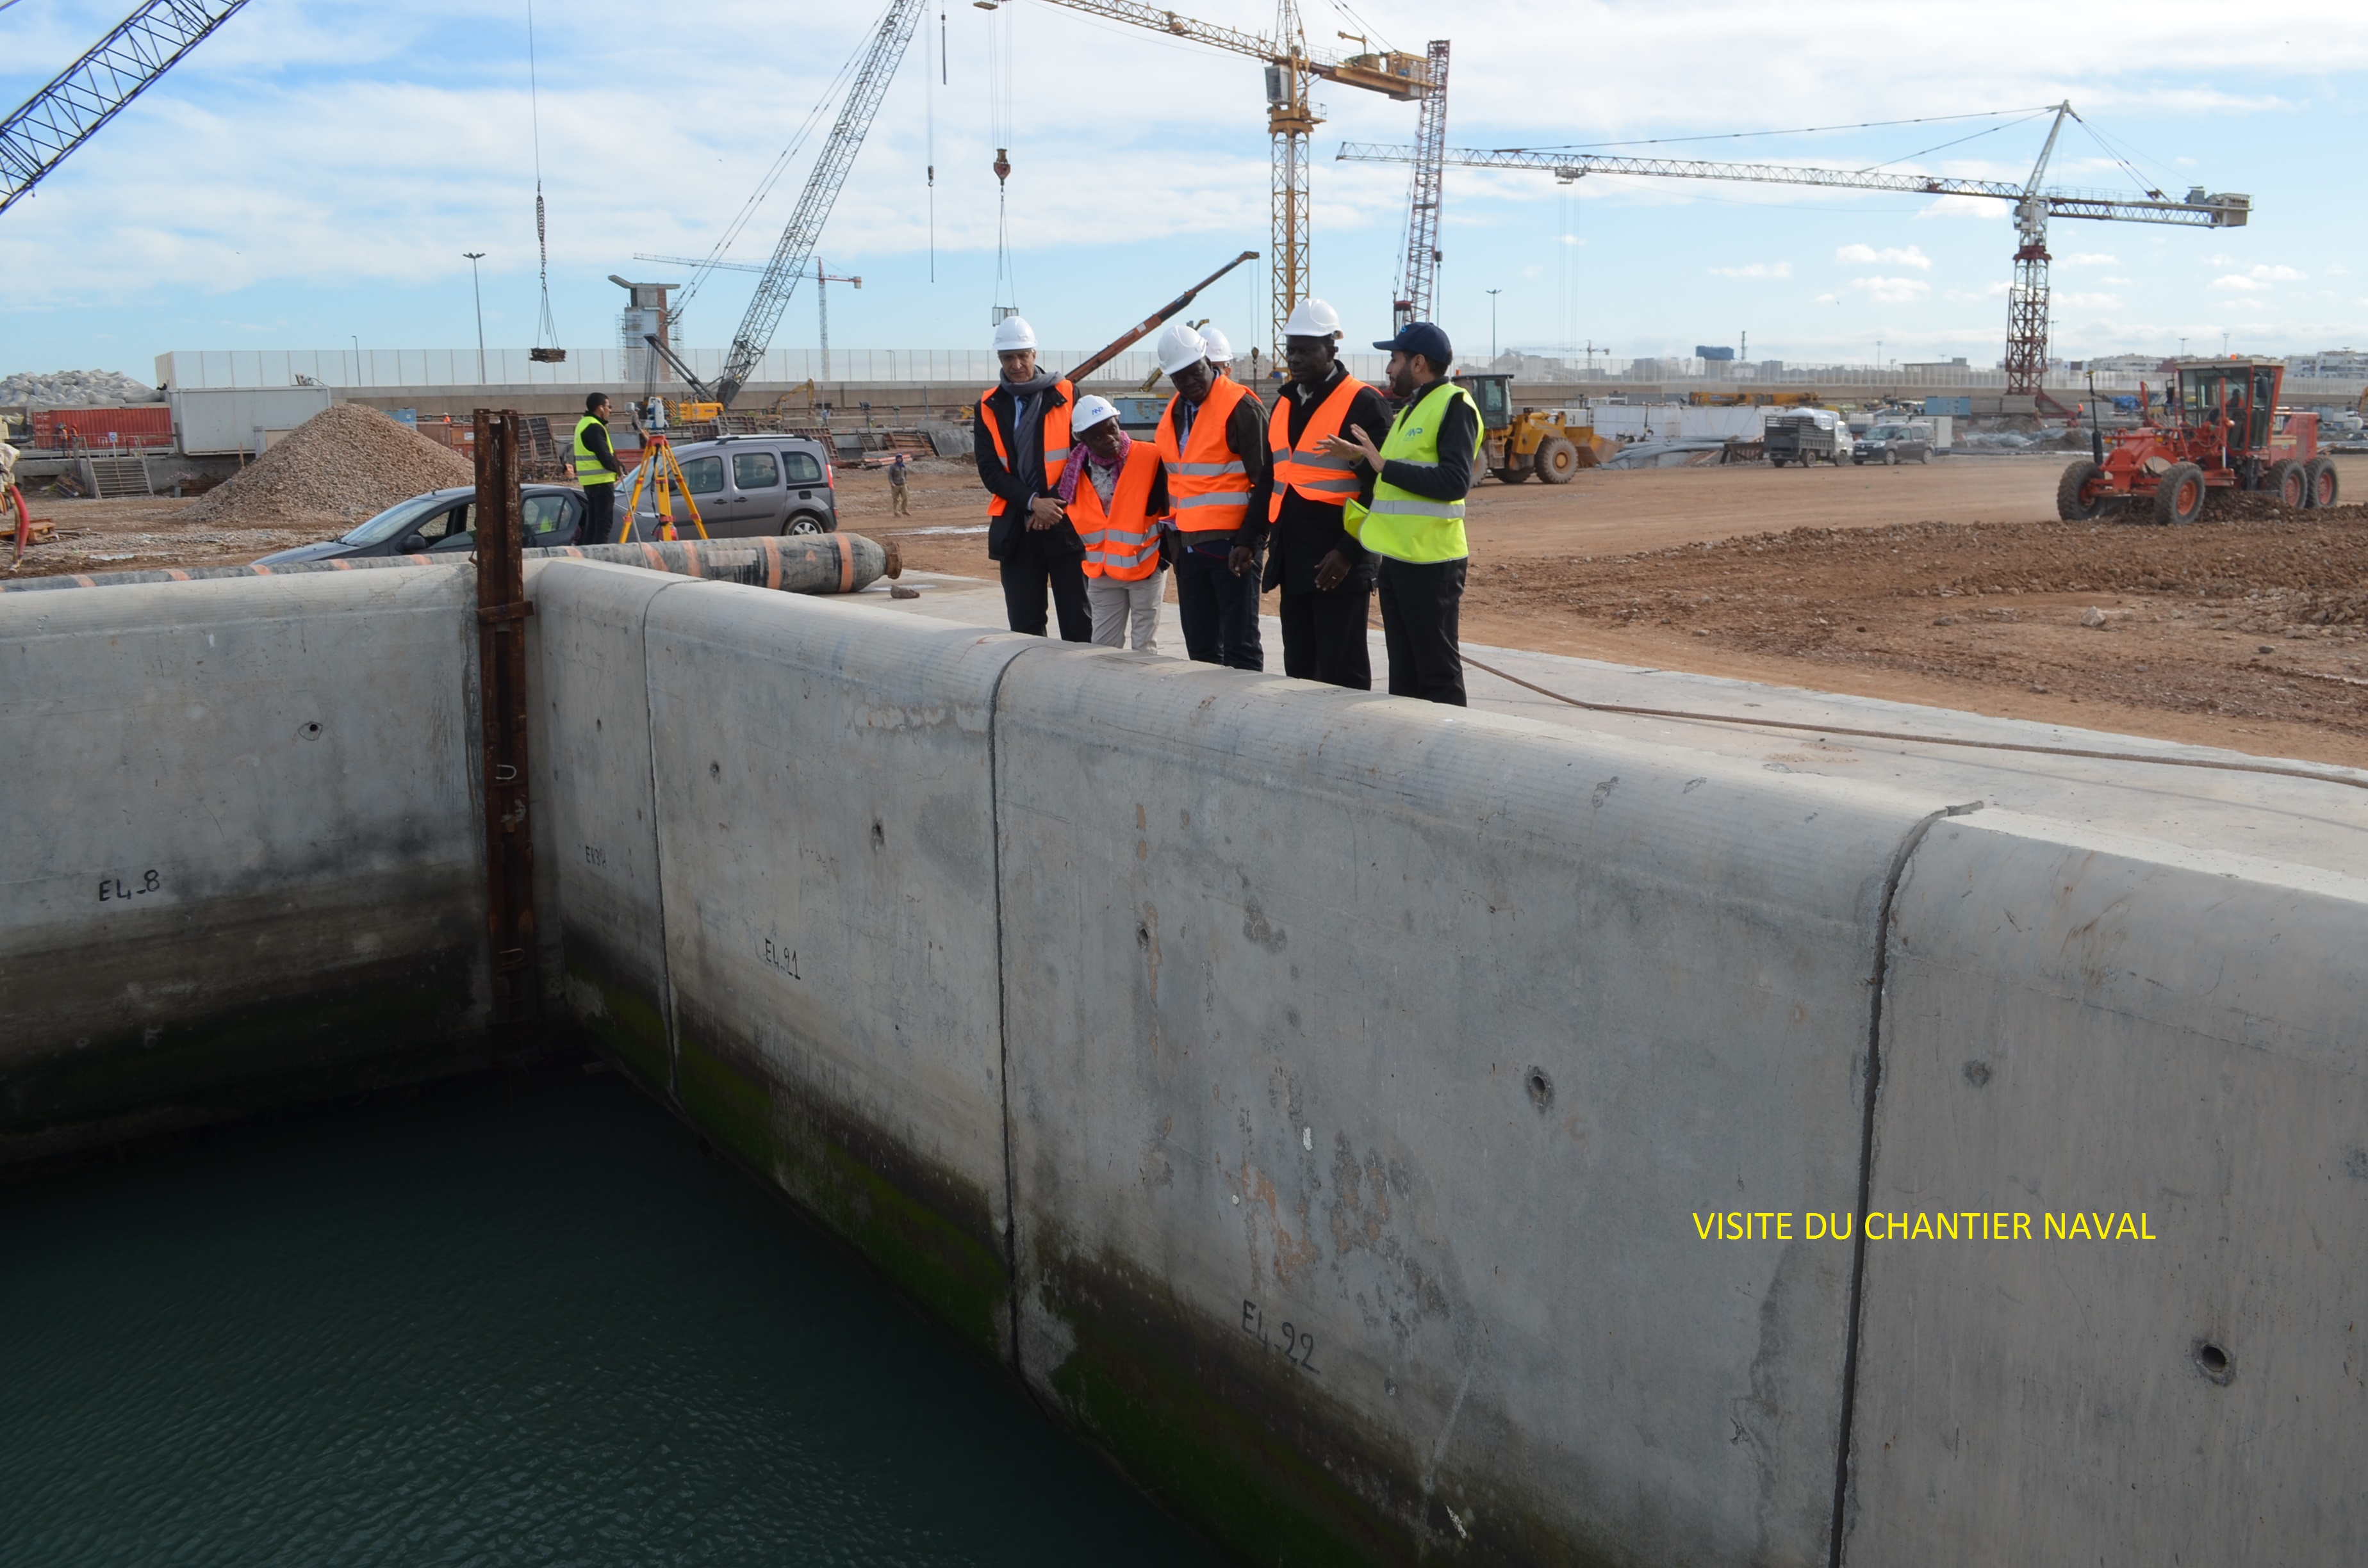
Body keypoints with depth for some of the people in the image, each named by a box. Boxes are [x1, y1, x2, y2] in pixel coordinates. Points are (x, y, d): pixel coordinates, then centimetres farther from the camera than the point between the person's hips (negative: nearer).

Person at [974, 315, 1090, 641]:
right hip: (1016, 528, 2)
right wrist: (1032, 502, -12)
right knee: (1024, 623, 4)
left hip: (1065, 524, -2)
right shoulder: (989, 407, 8)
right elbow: (989, 470, 1)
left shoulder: (1067, 396, 3)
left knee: (1077, 620, -2)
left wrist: (1056, 505, -9)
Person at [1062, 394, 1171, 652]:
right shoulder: (1077, 472, -1)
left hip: (1147, 567, -4)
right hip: (1101, 573, 4)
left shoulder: (1150, 458, -14)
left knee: (1145, 648, 2)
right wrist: (1084, 562, 11)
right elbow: (1074, 522, 12)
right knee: (1103, 647, 9)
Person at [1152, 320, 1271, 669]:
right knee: (1200, 647, 12)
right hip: (1188, 545, 8)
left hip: (1231, 545, -8)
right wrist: (1170, 530, 17)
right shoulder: (1174, 412, 13)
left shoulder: (1241, 407, -11)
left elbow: (1266, 479, -14)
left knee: (1239, 646, -4)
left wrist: (1248, 540, -17)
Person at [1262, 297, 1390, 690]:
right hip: (1293, 561, 8)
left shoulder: (1363, 403, -9)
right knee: (1299, 670, 12)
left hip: (1339, 564, -8)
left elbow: (1380, 488, -13)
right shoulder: (1284, 403, 14)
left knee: (1340, 673, -3)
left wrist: (1349, 552, -18)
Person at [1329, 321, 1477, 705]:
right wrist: (1362, 456, 10)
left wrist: (1385, 465, -20)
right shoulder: (1409, 408, 19)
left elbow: (1454, 482, -22)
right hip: (1396, 556, 9)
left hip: (1430, 561, -9)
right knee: (1403, 670, 15)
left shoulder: (1454, 406, -11)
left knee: (1438, 671, -4)